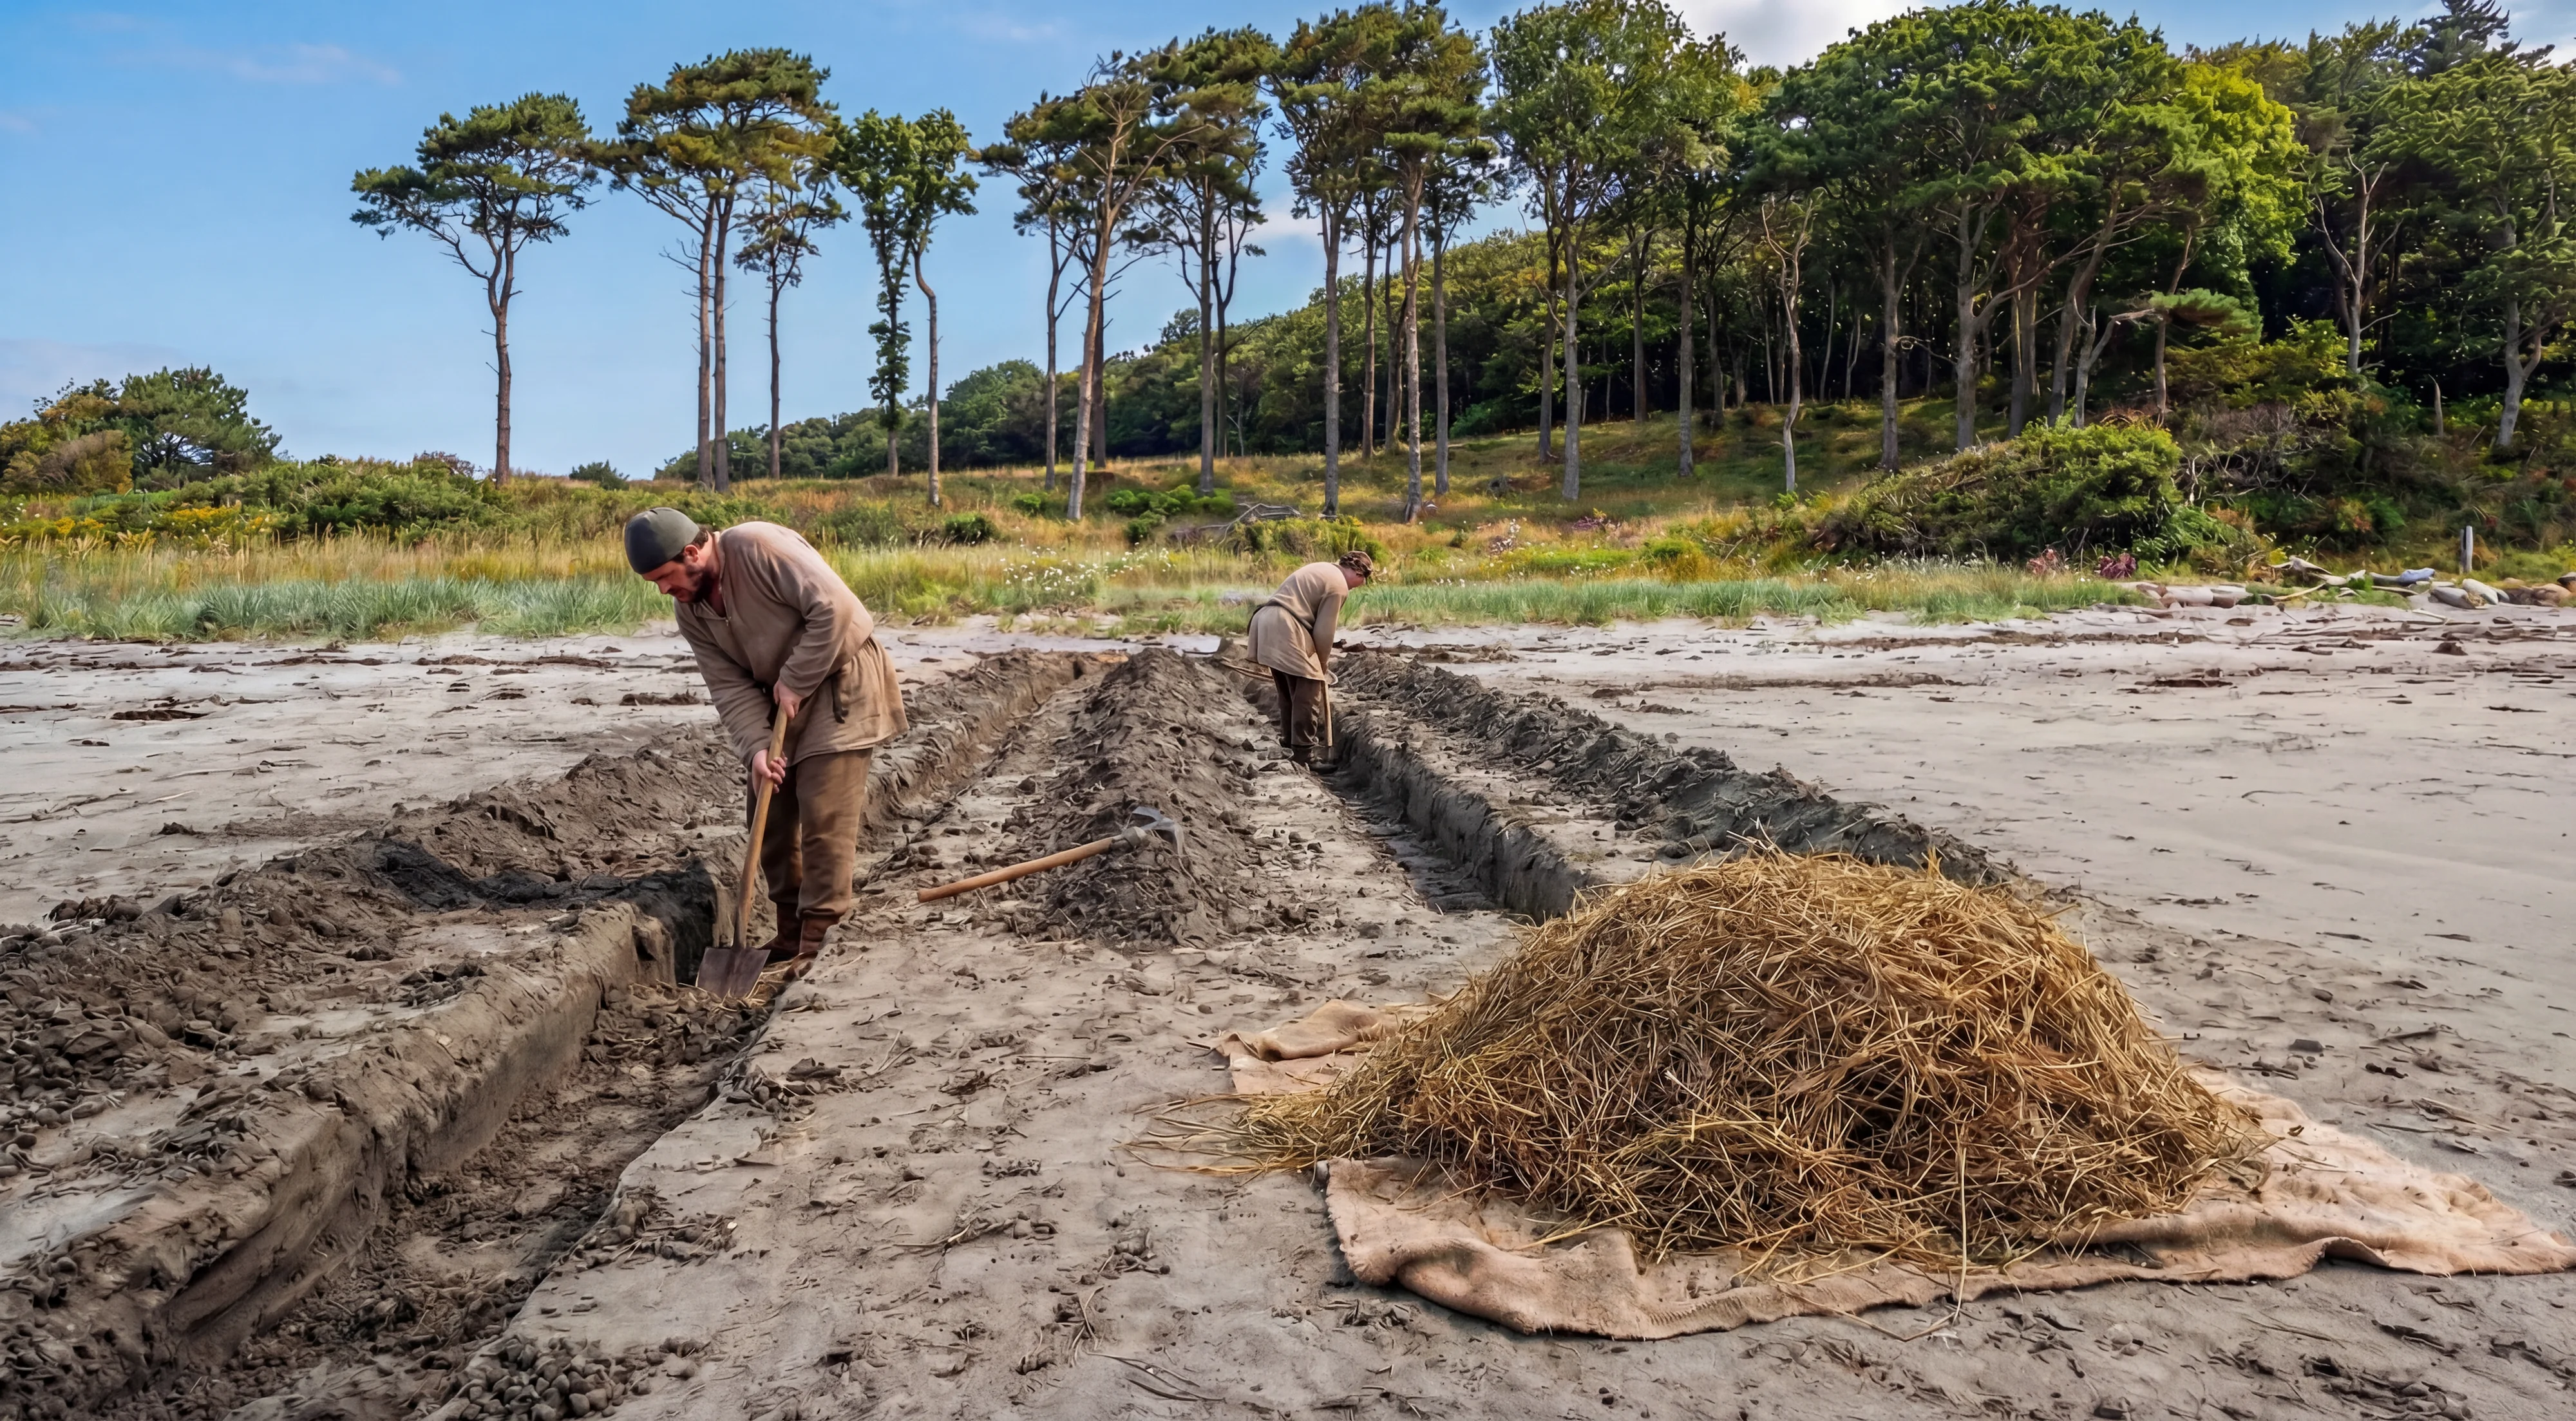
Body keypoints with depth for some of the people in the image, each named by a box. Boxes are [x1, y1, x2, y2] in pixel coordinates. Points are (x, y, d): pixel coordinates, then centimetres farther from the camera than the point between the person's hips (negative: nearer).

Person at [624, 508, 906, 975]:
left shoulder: (759, 546, -22)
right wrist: (755, 748, -18)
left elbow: (835, 607, -28)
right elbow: (730, 687, -2)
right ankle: (790, 934, 18)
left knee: (825, 815, -11)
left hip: (842, 681, -8)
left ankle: (819, 941, -5)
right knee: (770, 816, 7)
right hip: (782, 701, 8)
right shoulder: (689, 609, 2)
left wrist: (794, 682, -21)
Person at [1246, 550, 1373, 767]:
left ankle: (1288, 744, 28)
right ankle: (1303, 754, -5)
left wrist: (1320, 662, 24)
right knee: (1308, 693, -5)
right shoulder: (1338, 585, -5)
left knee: (1289, 691, 20)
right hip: (1285, 629, -10)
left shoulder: (1323, 570, 24)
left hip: (1266, 620, 10)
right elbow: (1323, 631, -6)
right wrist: (1323, 665, 9)